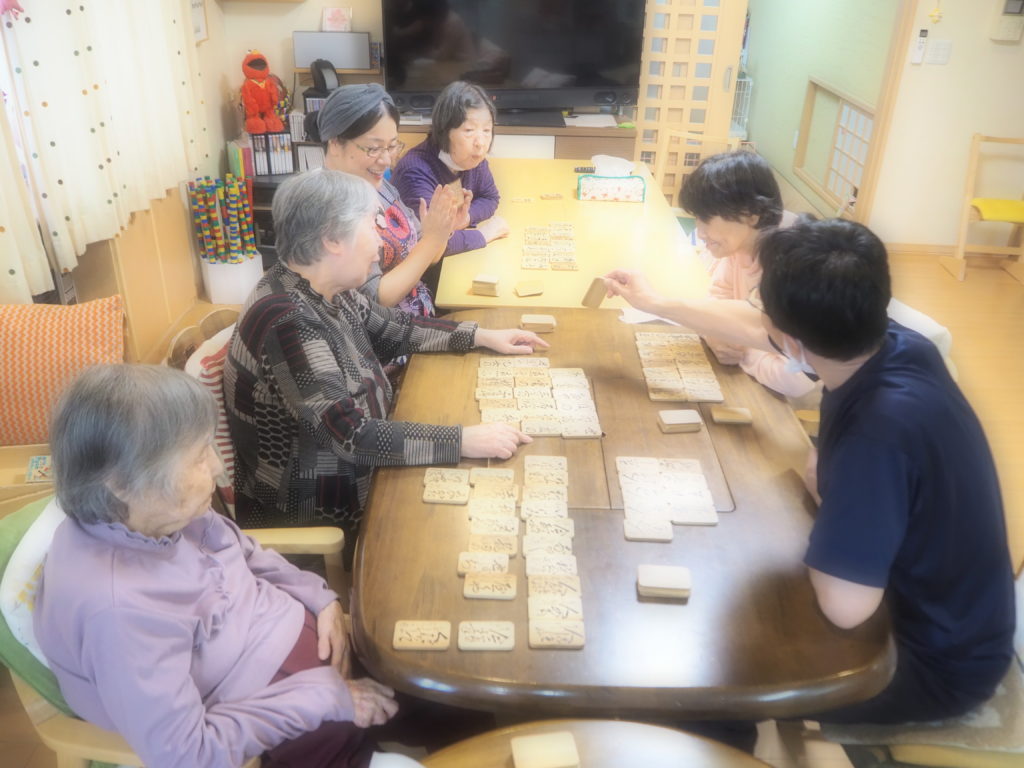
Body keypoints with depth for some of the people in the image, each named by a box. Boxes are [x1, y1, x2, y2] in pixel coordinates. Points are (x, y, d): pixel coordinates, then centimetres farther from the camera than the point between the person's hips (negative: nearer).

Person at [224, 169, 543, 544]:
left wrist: (480, 336, 7)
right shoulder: (287, 322, -30)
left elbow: (390, 328, 13)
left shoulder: (323, 289, -3)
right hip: (315, 511, -8)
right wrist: (464, 440, -31)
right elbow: (349, 437, -32)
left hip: (357, 469, 8)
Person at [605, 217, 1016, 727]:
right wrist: (655, 304, 14)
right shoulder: (889, 344, -14)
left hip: (937, 661, -7)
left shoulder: (882, 428, -41)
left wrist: (824, 492, -20)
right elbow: (753, 326, 3)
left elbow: (844, 606, -38)